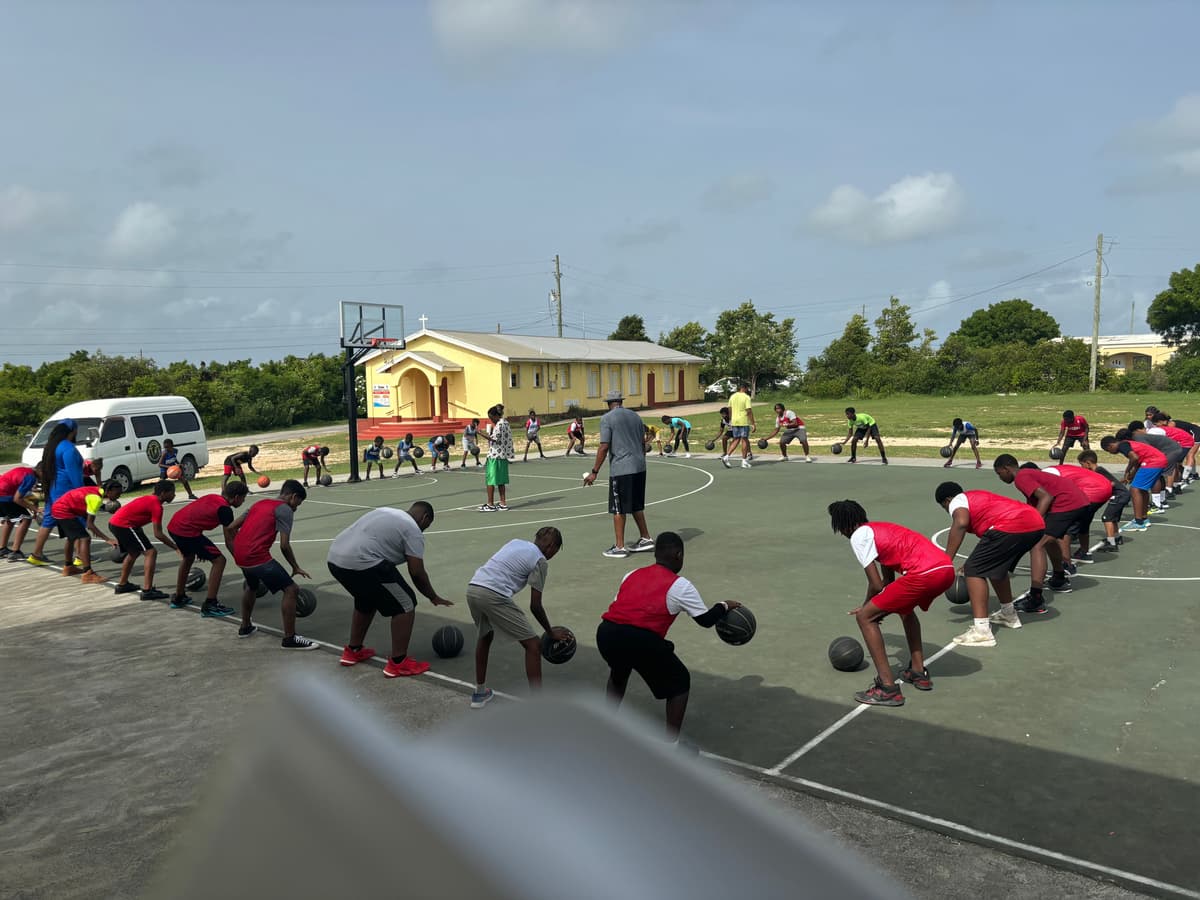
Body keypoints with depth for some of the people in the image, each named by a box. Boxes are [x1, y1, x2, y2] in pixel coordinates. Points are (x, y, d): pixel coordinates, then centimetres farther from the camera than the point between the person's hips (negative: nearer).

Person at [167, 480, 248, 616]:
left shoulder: (212, 498, 18)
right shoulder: (225, 509, -7)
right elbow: (229, 541, -5)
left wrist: (200, 548, 34)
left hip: (174, 526, 10)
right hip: (186, 531, -10)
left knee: (188, 557, 34)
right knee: (219, 560, -3)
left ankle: (178, 598, 46)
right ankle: (209, 605, -3)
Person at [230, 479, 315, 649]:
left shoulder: (259, 503, 21)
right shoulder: (285, 509, -1)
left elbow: (232, 527, 21)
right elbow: (284, 545, -8)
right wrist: (296, 568, 4)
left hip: (239, 554, 9)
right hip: (257, 556, -9)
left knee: (251, 585, 36)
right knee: (291, 589, -4)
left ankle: (245, 627, 45)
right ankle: (289, 638, -3)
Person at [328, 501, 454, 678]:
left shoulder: (387, 512, 26)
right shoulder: (412, 530, 1)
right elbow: (417, 572, -3)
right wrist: (433, 597, 11)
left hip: (334, 558, 9)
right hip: (361, 563, -9)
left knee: (366, 601, 32)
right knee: (405, 605, 3)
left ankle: (353, 651, 40)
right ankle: (398, 663, 7)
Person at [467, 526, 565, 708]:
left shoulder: (516, 542, 24)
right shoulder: (540, 560, 5)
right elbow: (535, 606, 5)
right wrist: (550, 632, 19)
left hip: (472, 588, 8)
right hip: (494, 595, -8)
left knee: (484, 637, 33)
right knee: (533, 645, 3)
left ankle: (480, 693, 43)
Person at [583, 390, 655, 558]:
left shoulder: (607, 418, -6)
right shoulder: (634, 415, 13)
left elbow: (604, 447, -12)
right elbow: (642, 444, 16)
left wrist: (594, 472, -8)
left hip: (620, 469, -7)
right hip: (639, 467, 7)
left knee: (618, 509, 2)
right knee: (636, 506, 20)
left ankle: (619, 547, 6)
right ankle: (646, 539, 25)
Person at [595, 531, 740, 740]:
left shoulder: (632, 575, 23)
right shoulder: (680, 586, 8)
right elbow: (706, 620, 14)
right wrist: (724, 606, 32)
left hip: (605, 632, 6)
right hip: (640, 639, -6)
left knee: (619, 672, 38)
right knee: (680, 683, 17)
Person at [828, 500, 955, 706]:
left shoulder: (858, 535, 4)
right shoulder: (881, 528, 30)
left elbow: (877, 584, 1)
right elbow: (888, 579, 35)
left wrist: (867, 606, 19)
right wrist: (876, 606, 39)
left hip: (924, 574, -9)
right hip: (947, 569, 9)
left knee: (864, 617, 2)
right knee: (905, 608, 36)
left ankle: (888, 689, -1)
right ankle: (919, 672, 36)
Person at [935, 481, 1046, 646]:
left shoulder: (957, 500, 10)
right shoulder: (979, 497, 35)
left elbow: (961, 523, -14)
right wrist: (976, 562, 52)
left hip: (1010, 527, -9)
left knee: (974, 571, -1)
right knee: (997, 566, 29)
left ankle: (981, 630, -9)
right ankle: (1009, 614, 44)